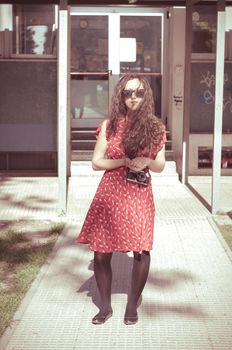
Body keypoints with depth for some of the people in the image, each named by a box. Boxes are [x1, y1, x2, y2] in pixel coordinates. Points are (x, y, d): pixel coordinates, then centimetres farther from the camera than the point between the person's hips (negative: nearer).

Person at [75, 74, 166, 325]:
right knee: (101, 253, 2)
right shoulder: (110, 125, 2)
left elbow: (160, 166, 9)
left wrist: (146, 162, -13)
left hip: (139, 195, 0)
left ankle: (132, 306, 16)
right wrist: (125, 161, -11)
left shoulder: (155, 128, 4)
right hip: (110, 194, 0)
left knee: (141, 251, -5)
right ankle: (106, 306, 22)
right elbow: (96, 162, 2)